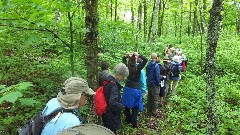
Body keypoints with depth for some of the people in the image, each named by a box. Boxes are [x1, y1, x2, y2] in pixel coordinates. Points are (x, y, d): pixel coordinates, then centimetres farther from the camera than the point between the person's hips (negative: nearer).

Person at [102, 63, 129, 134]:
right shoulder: (114, 85, -27)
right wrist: (121, 106, -19)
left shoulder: (109, 80, 1)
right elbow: (113, 103, -36)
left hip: (106, 114, 9)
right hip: (111, 117, -9)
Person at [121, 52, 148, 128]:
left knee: (127, 105, 16)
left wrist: (127, 56, -3)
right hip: (136, 89, -5)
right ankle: (134, 123, 8)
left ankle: (128, 120, 30)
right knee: (135, 107, 5)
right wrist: (138, 55, -15)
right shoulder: (138, 67, -17)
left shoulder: (127, 67, -4)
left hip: (127, 88, 5)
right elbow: (146, 60, -16)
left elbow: (123, 59, 14)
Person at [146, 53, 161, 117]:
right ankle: (154, 112, 8)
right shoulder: (156, 65, -19)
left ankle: (149, 110, 28)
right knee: (155, 99, 3)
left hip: (149, 83, 7)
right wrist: (158, 84, -9)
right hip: (154, 84, -7)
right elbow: (157, 76, -19)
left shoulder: (148, 65, 3)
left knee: (149, 97, 17)